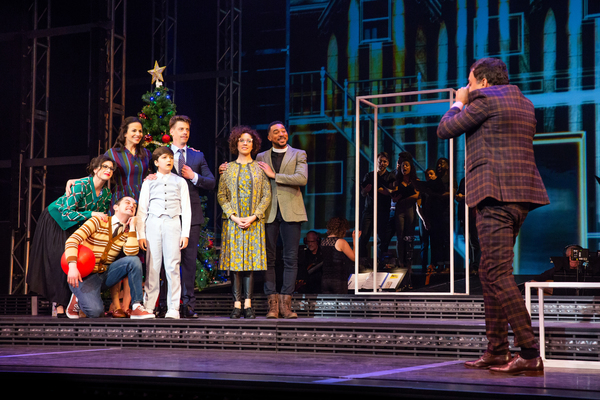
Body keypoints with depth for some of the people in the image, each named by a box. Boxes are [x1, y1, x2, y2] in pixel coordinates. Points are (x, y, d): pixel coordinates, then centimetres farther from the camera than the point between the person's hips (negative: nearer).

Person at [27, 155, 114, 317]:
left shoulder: (106, 194, -7)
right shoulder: (80, 185, -28)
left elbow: (101, 217, 5)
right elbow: (67, 213, -31)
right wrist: (92, 214, -34)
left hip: (74, 225, 6)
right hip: (55, 221, -6)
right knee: (59, 260, -12)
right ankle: (60, 305, -11)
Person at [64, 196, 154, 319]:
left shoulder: (127, 232, 8)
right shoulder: (99, 221, -6)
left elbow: (131, 253, -13)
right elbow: (72, 240, -16)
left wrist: (132, 227, -8)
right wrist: (72, 266, -31)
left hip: (104, 274, 5)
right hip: (84, 275, -5)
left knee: (134, 260, -19)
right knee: (95, 311, -29)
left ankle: (137, 307, -16)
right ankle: (78, 299, 7)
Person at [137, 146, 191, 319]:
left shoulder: (180, 182, 12)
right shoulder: (149, 182, 12)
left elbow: (186, 209, 10)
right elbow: (142, 209, 10)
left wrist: (185, 233, 1)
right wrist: (141, 234, 3)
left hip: (173, 223, 0)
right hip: (153, 223, 0)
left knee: (172, 266, -4)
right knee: (152, 266, -1)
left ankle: (173, 309, -2)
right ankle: (148, 306, 5)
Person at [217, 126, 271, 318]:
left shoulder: (259, 168, 7)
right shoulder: (228, 169, 8)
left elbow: (267, 195, 2)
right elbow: (221, 195, 3)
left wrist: (254, 217, -9)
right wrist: (234, 217, -10)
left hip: (254, 221, 0)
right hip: (233, 221, 0)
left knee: (251, 260, -3)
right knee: (235, 261, -2)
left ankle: (248, 304, -2)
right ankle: (237, 304, -1)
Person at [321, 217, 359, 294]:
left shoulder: (323, 242, 9)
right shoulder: (341, 242, -10)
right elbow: (354, 257, -1)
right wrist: (355, 241, 7)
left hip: (325, 280, 6)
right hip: (339, 280, -5)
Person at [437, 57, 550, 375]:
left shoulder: (485, 99, -6)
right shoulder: (524, 103, 21)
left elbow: (444, 130, 0)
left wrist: (459, 103, 18)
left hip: (495, 196, -10)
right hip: (521, 196, 10)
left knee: (499, 275, -11)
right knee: (489, 273, 15)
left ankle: (530, 354, -16)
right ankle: (496, 352, 17)